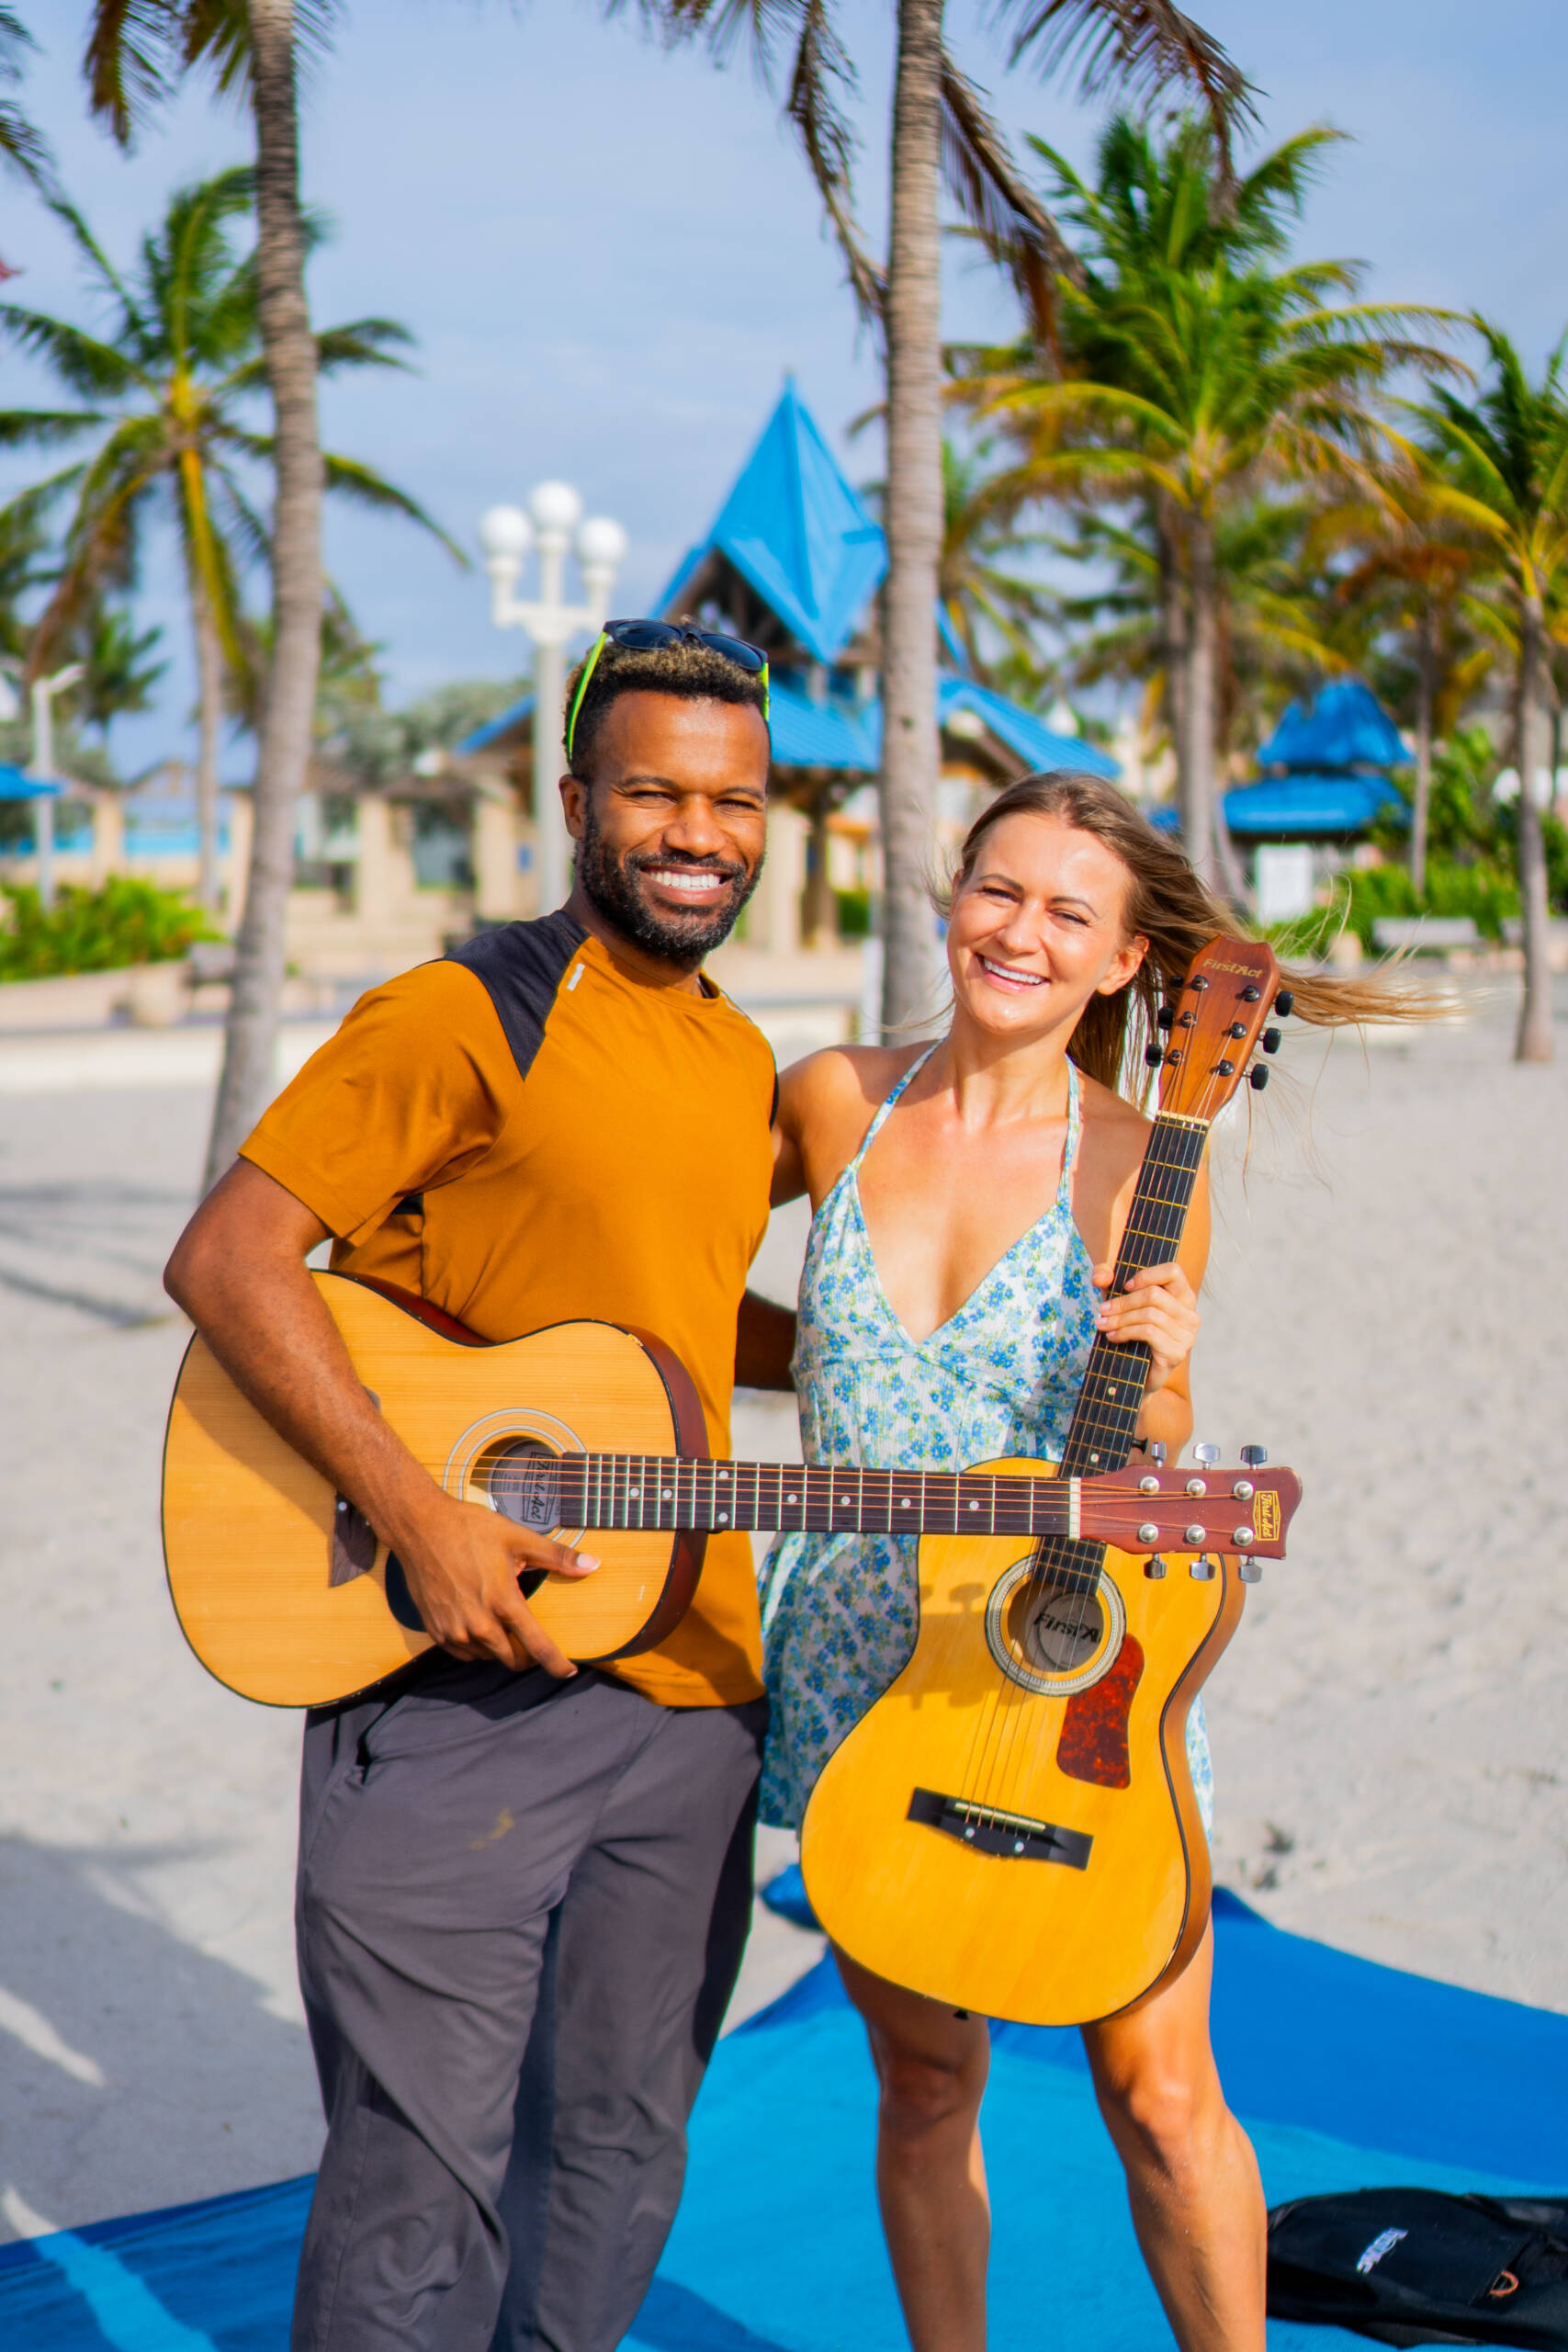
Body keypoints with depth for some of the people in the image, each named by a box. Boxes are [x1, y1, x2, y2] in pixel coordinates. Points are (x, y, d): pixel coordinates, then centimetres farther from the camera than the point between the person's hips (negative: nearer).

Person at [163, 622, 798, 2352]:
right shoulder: (469, 1019, -9)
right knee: (423, 2193, -2)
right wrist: (415, 1516, -22)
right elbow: (225, 1259, -15)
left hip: (686, 1682, 7)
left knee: (622, 2164, 16)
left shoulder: (745, 1066, 14)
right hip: (456, 1688, -7)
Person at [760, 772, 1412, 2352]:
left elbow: (1149, 1460, -7)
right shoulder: (838, 1102, 1)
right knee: (925, 2080, 13)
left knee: (1161, 2095, 0)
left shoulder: (1139, 1162, -6)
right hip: (861, 1652, 2)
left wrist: (1154, 1377, -27)